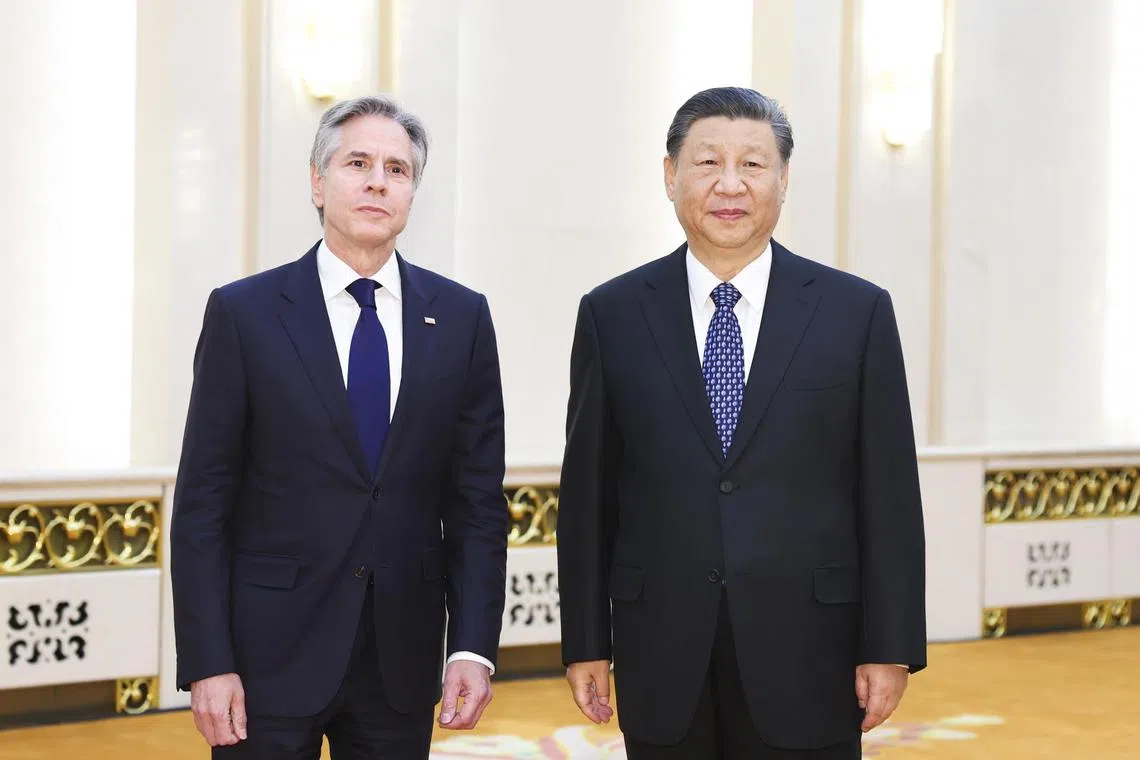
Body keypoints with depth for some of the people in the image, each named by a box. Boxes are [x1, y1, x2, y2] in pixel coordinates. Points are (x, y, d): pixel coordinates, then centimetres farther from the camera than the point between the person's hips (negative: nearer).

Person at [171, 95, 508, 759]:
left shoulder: (461, 317, 4)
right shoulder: (244, 312, -2)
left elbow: (478, 498, 4)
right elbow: (203, 503, -3)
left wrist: (475, 648, -4)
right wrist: (207, 664, -9)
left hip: (403, 657, 2)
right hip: (271, 655, -2)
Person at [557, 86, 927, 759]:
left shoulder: (858, 312, 1)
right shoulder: (613, 315, 3)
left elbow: (890, 495, 0)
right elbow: (588, 494, 5)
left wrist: (890, 649, -3)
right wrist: (586, 644, 3)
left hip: (806, 658, -1)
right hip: (662, 661, 1)